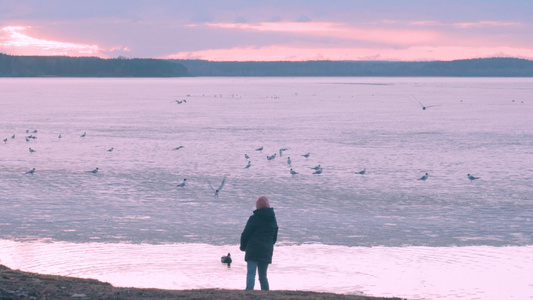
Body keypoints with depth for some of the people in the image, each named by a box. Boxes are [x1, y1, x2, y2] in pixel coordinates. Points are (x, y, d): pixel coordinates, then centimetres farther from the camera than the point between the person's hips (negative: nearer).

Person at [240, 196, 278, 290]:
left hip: (253, 251, -6)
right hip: (267, 251, 6)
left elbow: (245, 234, -4)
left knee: (251, 274, -12)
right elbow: (274, 237, 20)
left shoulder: (254, 219, -6)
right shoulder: (273, 220, 12)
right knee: (263, 276, 15)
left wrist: (243, 246, 12)